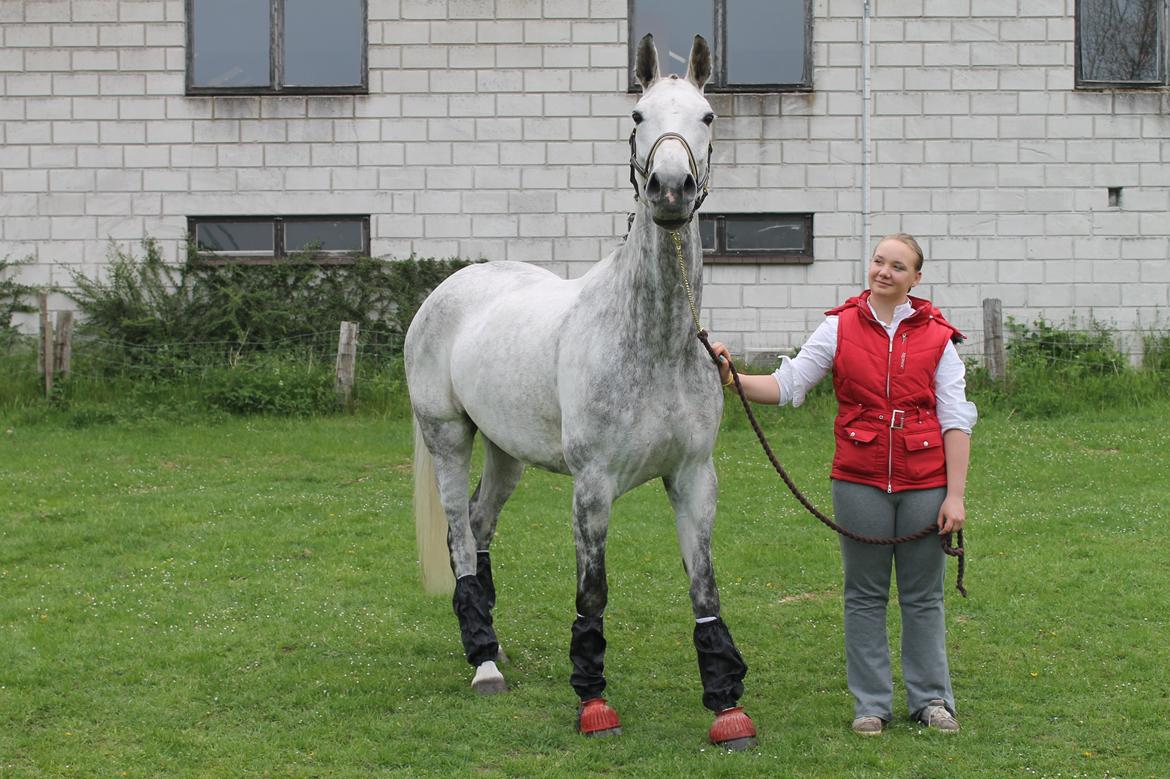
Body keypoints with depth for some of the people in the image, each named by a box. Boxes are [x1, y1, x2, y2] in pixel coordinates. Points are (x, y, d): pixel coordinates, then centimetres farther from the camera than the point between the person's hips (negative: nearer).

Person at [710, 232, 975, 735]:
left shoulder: (936, 336, 0)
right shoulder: (840, 327, 2)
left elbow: (956, 421, -1)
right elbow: (788, 384, -3)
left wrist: (955, 495, -6)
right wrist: (731, 379, -20)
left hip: (924, 483, 0)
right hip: (860, 481, 1)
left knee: (923, 596, 8)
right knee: (865, 596, 7)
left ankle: (932, 699, 21)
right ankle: (871, 704, 17)